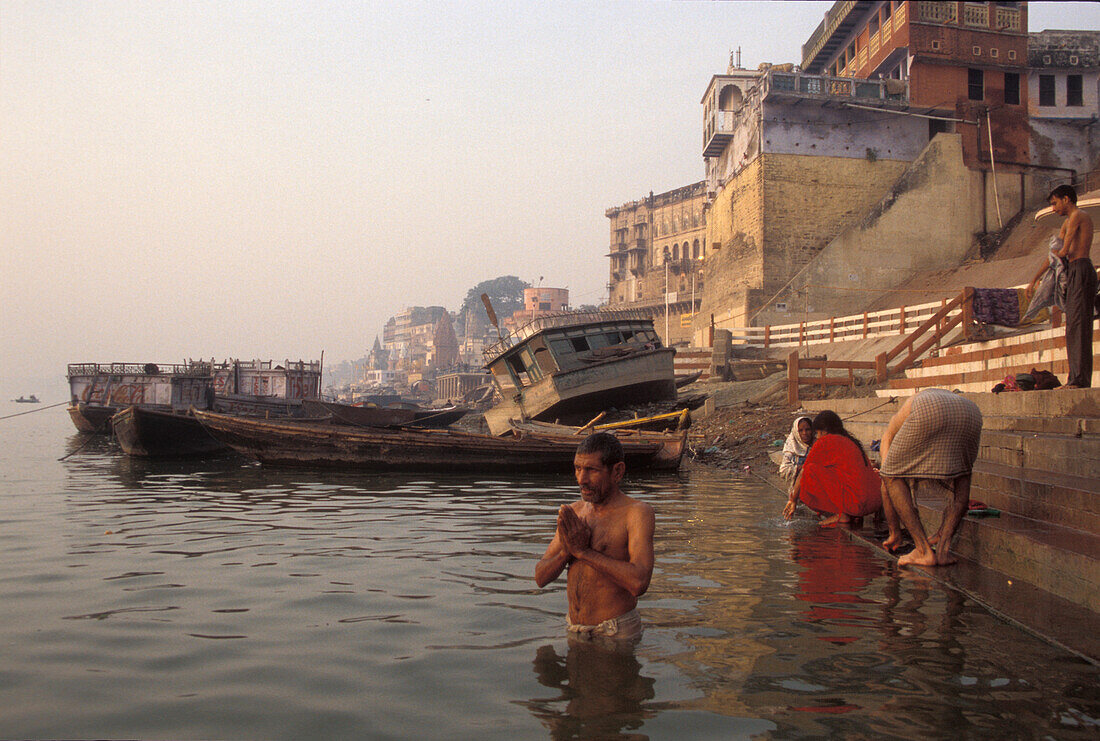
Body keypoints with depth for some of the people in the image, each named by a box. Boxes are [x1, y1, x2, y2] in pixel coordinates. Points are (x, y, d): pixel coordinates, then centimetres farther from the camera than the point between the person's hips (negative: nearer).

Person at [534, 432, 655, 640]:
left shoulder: (637, 512, -10)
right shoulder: (574, 512, 8)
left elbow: (639, 583, -24)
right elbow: (541, 578, 8)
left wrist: (584, 551, -18)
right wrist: (566, 552, -12)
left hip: (616, 633, -5)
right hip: (574, 631, 5)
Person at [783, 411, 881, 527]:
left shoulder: (825, 441, 0)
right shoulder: (852, 441, 23)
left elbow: (802, 474, 5)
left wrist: (793, 500, 18)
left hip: (857, 502, -9)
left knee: (810, 471, -5)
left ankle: (840, 514, -4)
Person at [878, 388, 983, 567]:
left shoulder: (894, 425, 41)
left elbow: (888, 478, 33)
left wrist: (894, 532, 41)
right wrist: (942, 531, 54)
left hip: (926, 412, -3)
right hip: (969, 411, 3)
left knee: (893, 475, 18)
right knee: (962, 478, 29)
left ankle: (923, 549, 9)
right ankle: (943, 547, 16)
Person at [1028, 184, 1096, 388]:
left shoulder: (1077, 216, -5)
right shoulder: (1068, 222, 26)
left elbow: (1064, 251, -12)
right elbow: (1055, 253, 30)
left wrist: (1059, 253, 12)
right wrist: (1035, 279, 31)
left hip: (1080, 270, -10)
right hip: (1075, 273, 10)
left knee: (1078, 323, -14)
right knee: (1073, 325, 5)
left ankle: (1080, 379, -19)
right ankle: (1076, 379, 4)